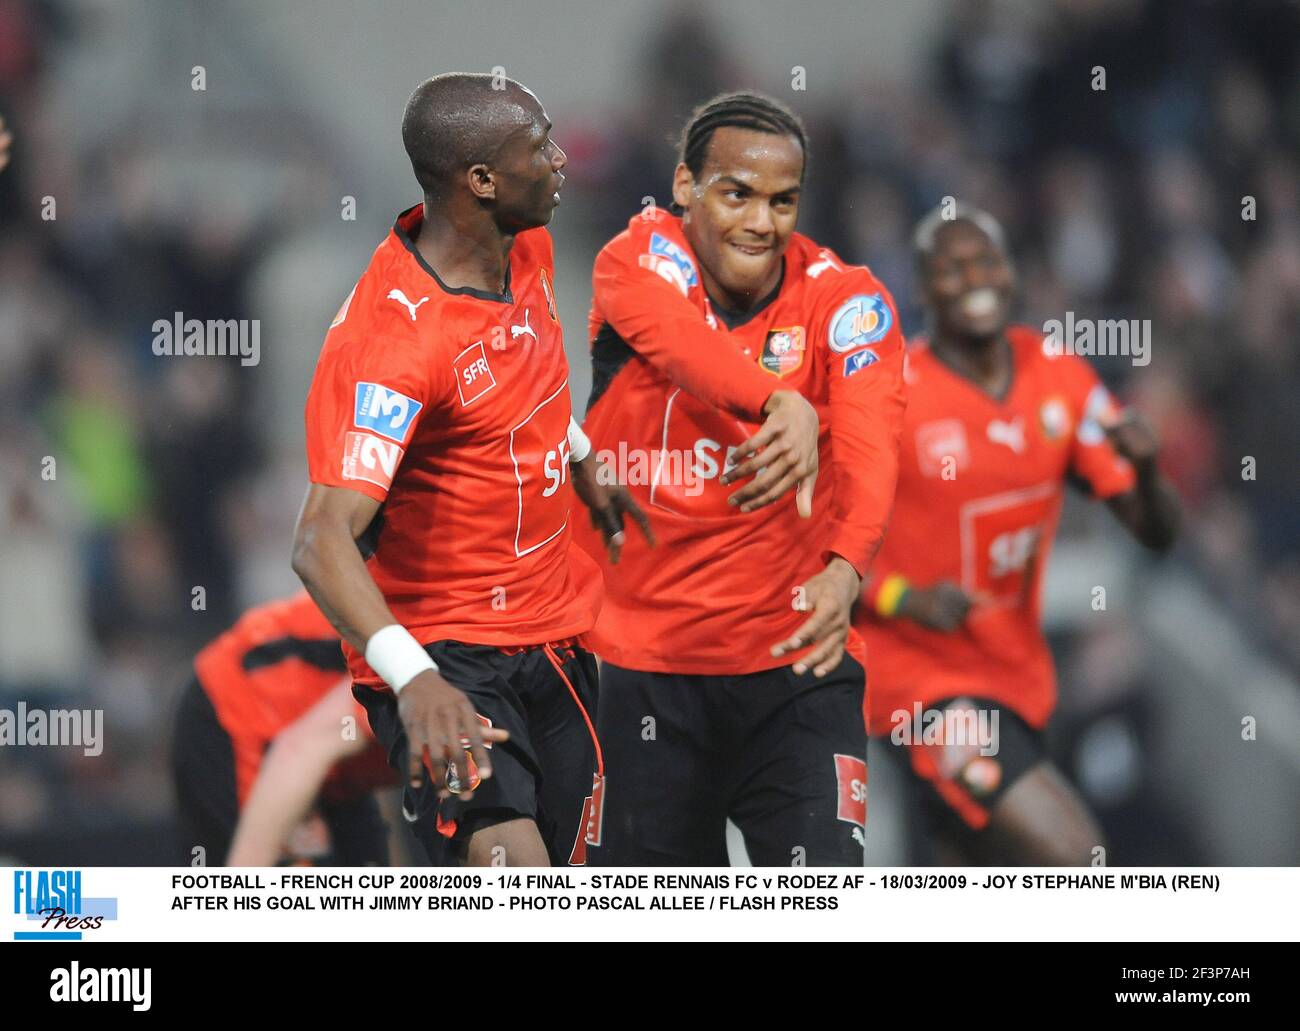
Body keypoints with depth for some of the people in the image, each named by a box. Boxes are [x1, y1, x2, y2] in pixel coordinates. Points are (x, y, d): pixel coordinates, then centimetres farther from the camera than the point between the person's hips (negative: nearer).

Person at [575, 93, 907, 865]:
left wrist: (845, 568, -42)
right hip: (643, 663, 1)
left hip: (793, 657, -1)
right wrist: (778, 404, -50)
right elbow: (678, 335, -29)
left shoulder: (845, 300, -5)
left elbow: (869, 446, -21)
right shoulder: (641, 258, -5)